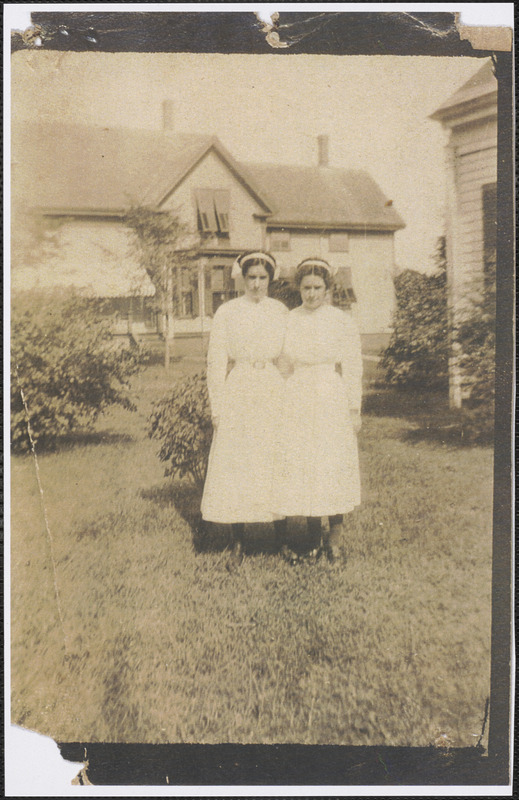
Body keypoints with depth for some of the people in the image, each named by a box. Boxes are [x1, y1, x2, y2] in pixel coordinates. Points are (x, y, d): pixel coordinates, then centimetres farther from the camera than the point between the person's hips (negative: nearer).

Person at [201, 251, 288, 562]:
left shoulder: (282, 312, 7)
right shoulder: (227, 312, 3)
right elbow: (216, 361, 3)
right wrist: (217, 406, -3)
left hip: (275, 394, 1)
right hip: (237, 396, -1)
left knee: (277, 465, 2)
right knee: (234, 466, 0)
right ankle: (238, 542, 10)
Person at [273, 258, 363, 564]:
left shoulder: (344, 321, -1)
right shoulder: (289, 320, 8)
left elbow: (353, 368, -1)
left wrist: (354, 410, -4)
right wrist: (281, 405, 9)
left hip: (332, 401, -3)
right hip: (296, 402, 3)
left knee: (333, 466, 0)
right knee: (300, 467, 4)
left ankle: (336, 537, 14)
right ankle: (314, 538, 17)